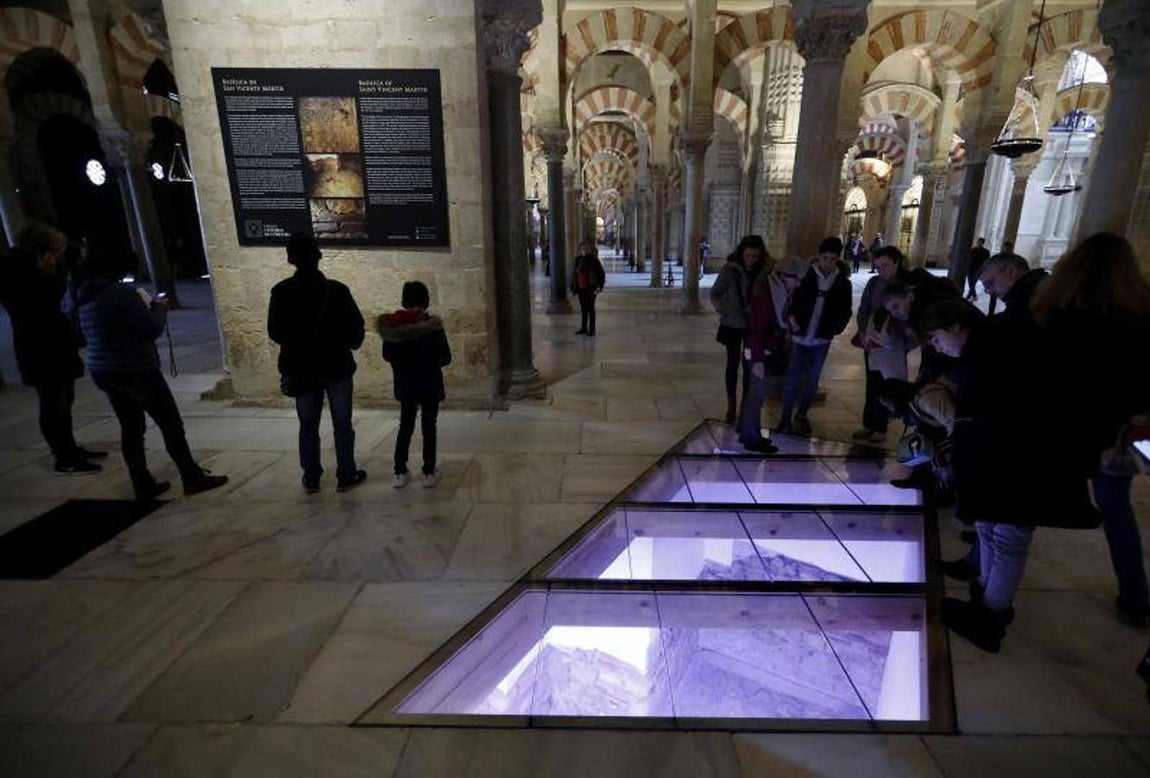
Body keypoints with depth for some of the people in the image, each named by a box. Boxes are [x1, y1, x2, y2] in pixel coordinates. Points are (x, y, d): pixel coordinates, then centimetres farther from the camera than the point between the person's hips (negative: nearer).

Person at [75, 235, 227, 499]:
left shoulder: (83, 296, 6)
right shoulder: (122, 292, -18)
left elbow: (87, 334, 18)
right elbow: (153, 329, -18)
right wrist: (159, 307, 1)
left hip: (102, 371, 8)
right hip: (136, 370, -8)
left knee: (130, 427, 15)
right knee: (171, 424, 3)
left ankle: (144, 485, 21)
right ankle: (193, 478, 10)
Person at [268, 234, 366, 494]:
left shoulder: (281, 292, -6)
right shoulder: (337, 290, -14)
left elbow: (274, 332, 1)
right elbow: (356, 327, -10)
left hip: (301, 368, 2)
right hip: (337, 367, -2)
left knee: (308, 427, 13)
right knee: (342, 425, 9)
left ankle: (311, 479, 22)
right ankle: (346, 476, 16)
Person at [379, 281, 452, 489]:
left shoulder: (392, 326, -5)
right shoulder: (433, 326, -13)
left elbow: (387, 355, 2)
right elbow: (445, 357, -10)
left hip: (405, 386, 3)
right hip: (430, 386, -3)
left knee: (405, 427, 15)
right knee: (428, 428, 7)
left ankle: (399, 473, 17)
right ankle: (429, 473, 11)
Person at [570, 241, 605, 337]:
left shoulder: (593, 260, -9)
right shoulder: (578, 260, 6)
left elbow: (601, 273, -9)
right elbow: (574, 274, 13)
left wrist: (600, 286, -17)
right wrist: (573, 288, 11)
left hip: (590, 289, -5)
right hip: (580, 289, 5)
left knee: (590, 309, 0)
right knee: (583, 309, 14)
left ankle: (592, 330, 6)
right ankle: (583, 328, 25)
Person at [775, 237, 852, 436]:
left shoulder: (843, 283, 1)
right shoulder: (806, 275, -5)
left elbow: (845, 312, 8)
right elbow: (790, 298, 0)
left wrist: (834, 329, -9)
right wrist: (791, 317, -19)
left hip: (821, 339, 3)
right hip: (800, 336, -2)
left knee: (812, 379, 11)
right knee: (792, 377, -4)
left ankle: (802, 415, 26)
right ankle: (785, 417, 4)